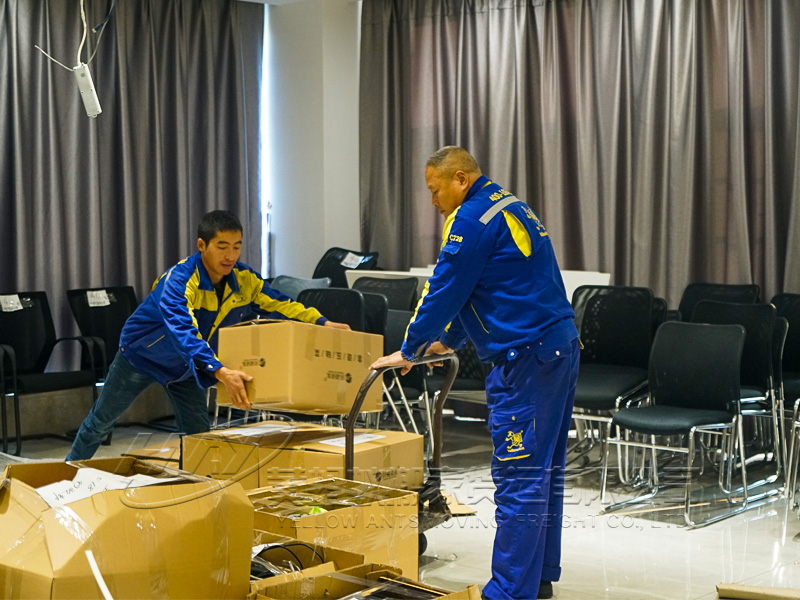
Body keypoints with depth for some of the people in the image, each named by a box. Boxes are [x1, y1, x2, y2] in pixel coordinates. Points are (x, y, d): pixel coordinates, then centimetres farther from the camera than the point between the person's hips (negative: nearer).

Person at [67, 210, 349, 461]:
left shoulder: (243, 279, -19)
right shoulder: (179, 280, -38)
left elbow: (282, 305, -10)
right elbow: (183, 331, -51)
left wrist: (322, 323, -27)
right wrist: (220, 372, -64)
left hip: (185, 366, 5)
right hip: (142, 353, -5)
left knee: (198, 432, 0)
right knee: (102, 420, 12)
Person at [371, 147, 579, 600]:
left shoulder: (473, 219, -11)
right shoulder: (512, 207, 21)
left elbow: (444, 291, -9)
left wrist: (409, 352, 3)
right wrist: (449, 341, 32)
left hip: (527, 358, -11)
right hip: (561, 346, 11)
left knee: (519, 478, -7)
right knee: (546, 470, 15)